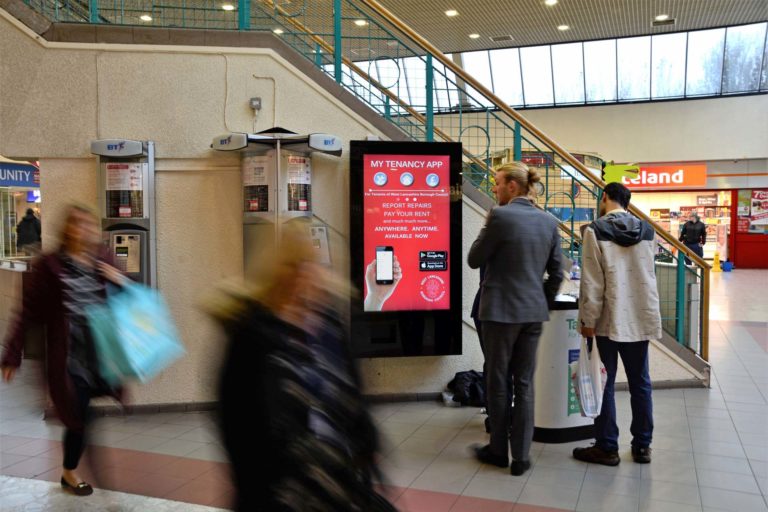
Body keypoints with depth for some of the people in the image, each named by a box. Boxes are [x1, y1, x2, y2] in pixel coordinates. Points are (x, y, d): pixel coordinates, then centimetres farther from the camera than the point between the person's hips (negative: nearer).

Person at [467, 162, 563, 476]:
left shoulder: (501, 216, -14)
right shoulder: (549, 221, 5)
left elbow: (474, 260, -6)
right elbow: (556, 273, 9)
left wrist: (487, 227, 5)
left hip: (501, 311, -5)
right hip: (533, 312, 5)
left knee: (498, 383, 9)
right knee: (524, 384, 11)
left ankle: (498, 451, 22)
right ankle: (521, 457, 16)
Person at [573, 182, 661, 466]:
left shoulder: (596, 231, -11)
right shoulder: (647, 230, 6)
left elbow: (592, 282, -14)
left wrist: (588, 320, -10)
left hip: (608, 321, -5)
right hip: (641, 319, 5)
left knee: (604, 384, 5)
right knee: (640, 384, 13)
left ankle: (607, 447, 12)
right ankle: (642, 446, 23)